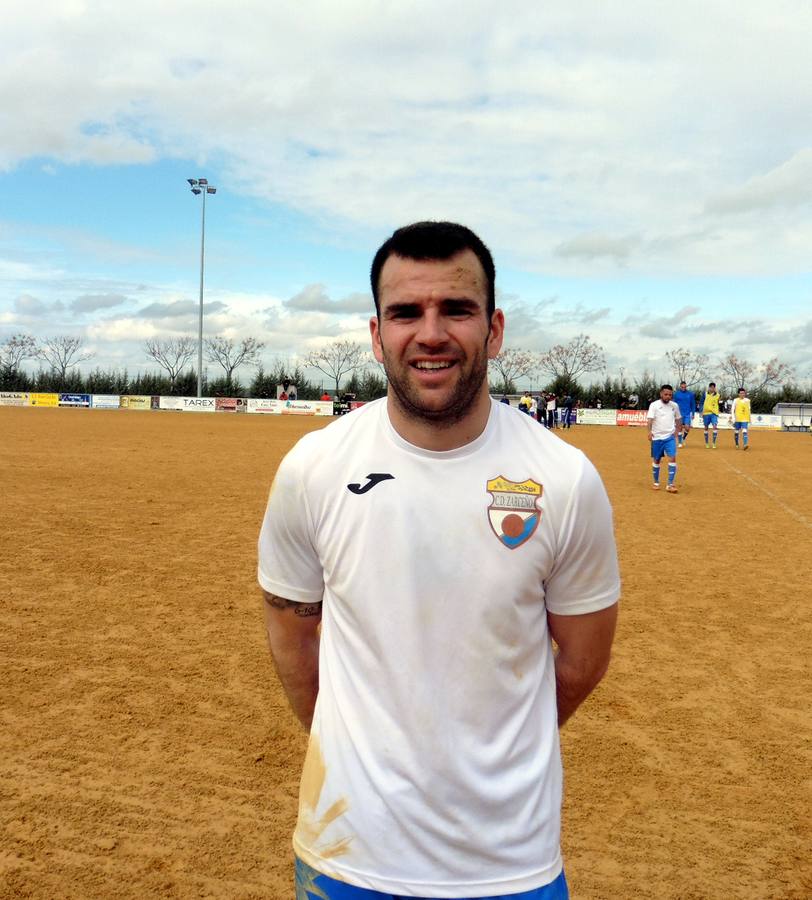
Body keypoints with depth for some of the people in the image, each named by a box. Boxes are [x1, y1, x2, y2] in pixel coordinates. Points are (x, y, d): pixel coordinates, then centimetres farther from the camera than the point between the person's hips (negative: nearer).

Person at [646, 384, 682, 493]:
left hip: (670, 437, 2)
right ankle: (656, 483, 24)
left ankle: (670, 485, -8)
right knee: (656, 460, 8)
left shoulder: (674, 405, 6)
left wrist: (677, 430, 9)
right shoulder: (654, 405, -6)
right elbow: (650, 419, -16)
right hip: (657, 437, -2)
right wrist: (649, 432, -31)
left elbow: (678, 419, 20)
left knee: (672, 458, -11)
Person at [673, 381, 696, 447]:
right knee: (680, 429, 0)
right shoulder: (676, 394, 1)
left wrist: (693, 413, 5)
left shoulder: (690, 394, 2)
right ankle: (680, 442, 8)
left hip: (687, 414, 0)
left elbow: (693, 404, 8)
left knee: (687, 428, -8)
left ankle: (684, 438, 20)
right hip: (679, 414, 0)